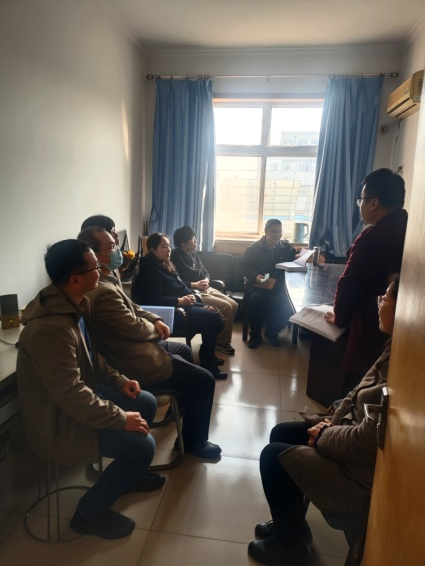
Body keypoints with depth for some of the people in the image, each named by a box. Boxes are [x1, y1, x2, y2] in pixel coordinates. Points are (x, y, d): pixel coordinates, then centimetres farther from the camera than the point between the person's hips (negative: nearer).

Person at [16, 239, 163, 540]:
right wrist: (121, 419, -24)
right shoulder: (50, 328, -34)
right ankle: (90, 511, 10)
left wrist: (118, 380, 3)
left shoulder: (75, 303, -4)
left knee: (147, 402, 11)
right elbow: (71, 395, -32)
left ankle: (127, 473, 33)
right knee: (143, 445, -14)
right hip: (59, 418, -9)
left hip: (79, 391, 10)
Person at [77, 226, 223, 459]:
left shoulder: (105, 279, 4)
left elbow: (130, 308, 14)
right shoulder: (102, 291, -31)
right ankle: (194, 441, 14)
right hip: (134, 362, -11)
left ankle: (180, 404, 48)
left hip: (132, 348, 11)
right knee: (204, 380, -5)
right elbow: (135, 328, -25)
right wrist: (155, 328, -4)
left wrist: (155, 319, -1)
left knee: (184, 350, 29)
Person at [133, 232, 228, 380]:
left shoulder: (167, 265, 17)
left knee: (215, 314, -5)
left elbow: (181, 286, 17)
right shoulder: (150, 270, -12)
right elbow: (154, 300, -21)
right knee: (212, 319, -19)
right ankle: (208, 366, -7)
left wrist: (191, 295, -2)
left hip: (182, 305, 10)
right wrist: (179, 301, -21)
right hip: (171, 312, -10)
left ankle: (209, 357, 10)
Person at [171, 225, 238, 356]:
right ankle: (221, 341, -3)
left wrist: (206, 280, -4)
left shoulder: (193, 254, 16)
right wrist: (195, 285, -20)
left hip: (206, 289, 9)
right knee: (226, 307, -20)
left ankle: (220, 337, 9)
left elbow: (205, 271, 19)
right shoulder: (175, 257, -11)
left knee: (234, 305, -3)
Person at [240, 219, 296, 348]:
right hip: (257, 284, -1)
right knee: (255, 298, -34)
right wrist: (255, 276, -14)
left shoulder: (287, 247, 12)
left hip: (278, 286, 1)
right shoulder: (254, 248, 7)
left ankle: (272, 332, 1)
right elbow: (244, 266, 4)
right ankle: (255, 335, -11)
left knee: (287, 303, -28)